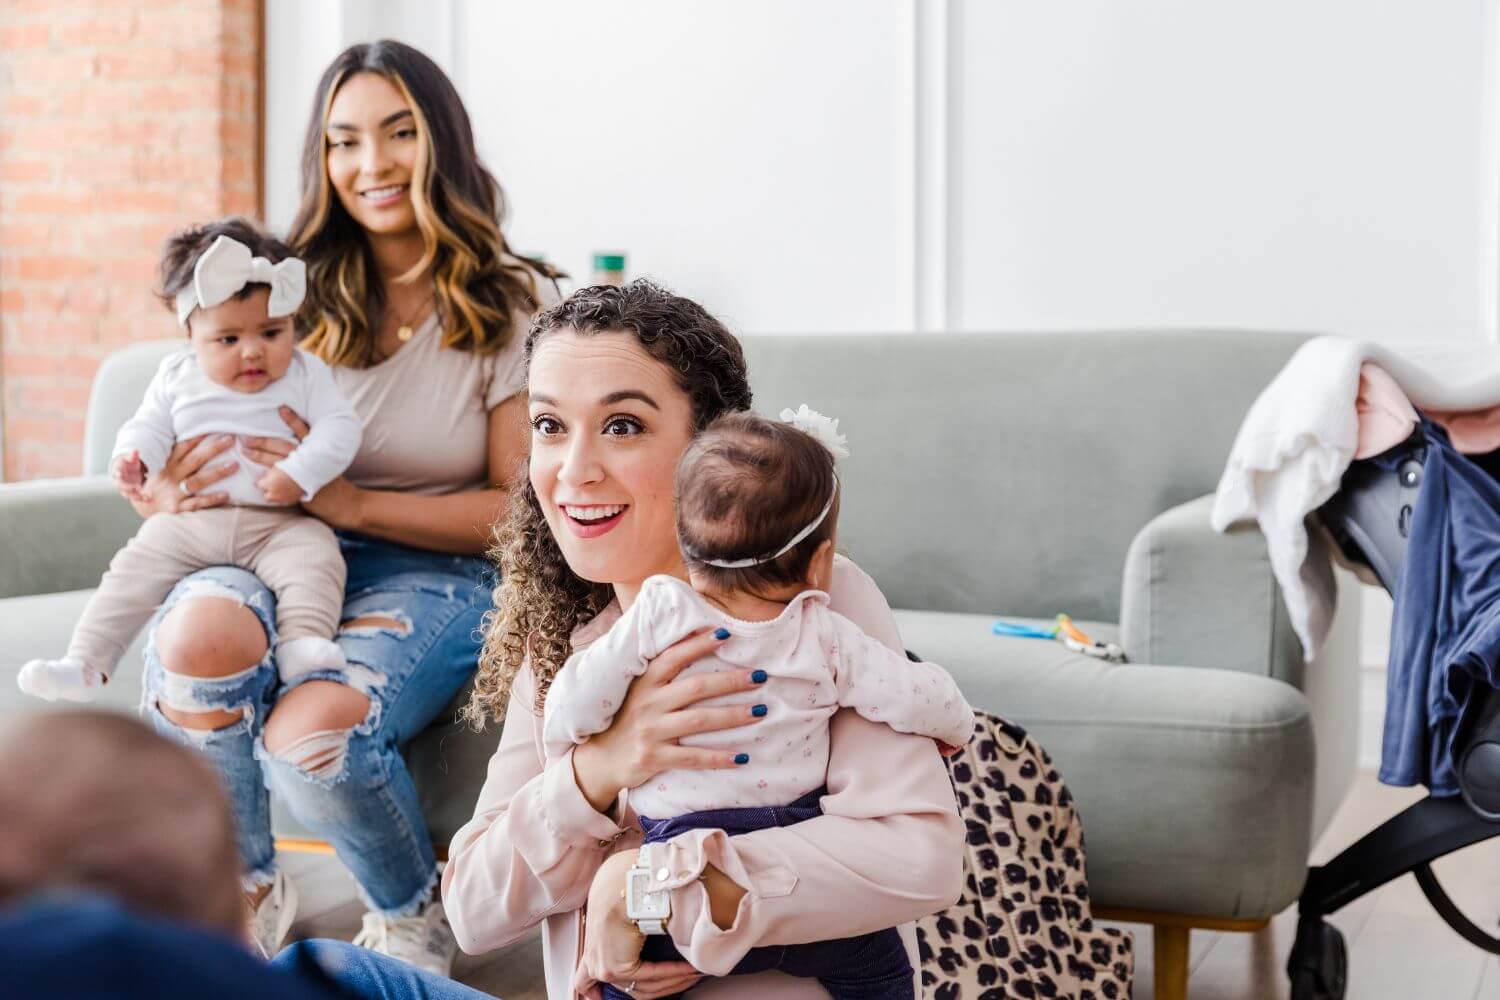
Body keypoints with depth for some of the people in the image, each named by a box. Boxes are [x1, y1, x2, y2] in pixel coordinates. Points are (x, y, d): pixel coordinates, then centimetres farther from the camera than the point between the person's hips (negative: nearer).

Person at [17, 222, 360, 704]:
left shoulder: (305, 374, 1)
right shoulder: (177, 376, 9)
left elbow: (340, 427, -5)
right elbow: (150, 425, 11)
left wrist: (299, 474, -21)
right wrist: (130, 459, -13)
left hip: (277, 523, -3)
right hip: (188, 520, 3)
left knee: (315, 556, -31)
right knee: (133, 570, -8)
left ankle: (305, 643, -39)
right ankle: (86, 662, -6)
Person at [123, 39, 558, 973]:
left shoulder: (516, 306, -2)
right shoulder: (300, 300, 6)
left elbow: (519, 512, -4)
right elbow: (222, 450, 14)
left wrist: (352, 502, -17)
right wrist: (173, 488, -12)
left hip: (439, 577, -3)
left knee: (311, 729, -33)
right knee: (197, 627, -33)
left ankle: (415, 914, 3)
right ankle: (247, 895, -5)